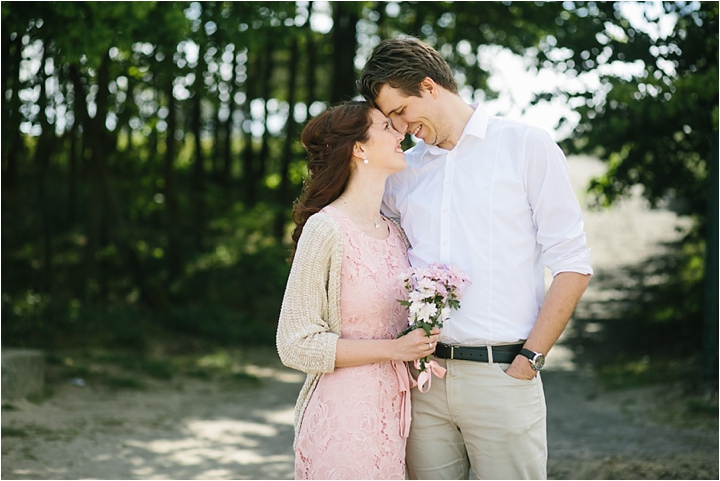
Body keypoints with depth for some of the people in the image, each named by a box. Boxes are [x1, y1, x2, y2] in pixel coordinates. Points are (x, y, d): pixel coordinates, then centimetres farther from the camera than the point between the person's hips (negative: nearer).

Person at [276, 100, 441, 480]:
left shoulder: (395, 231, 9)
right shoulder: (326, 228, -12)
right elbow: (296, 344, -15)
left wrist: (422, 348, 1)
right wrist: (393, 349, -17)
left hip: (393, 415, 7)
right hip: (343, 417, -7)